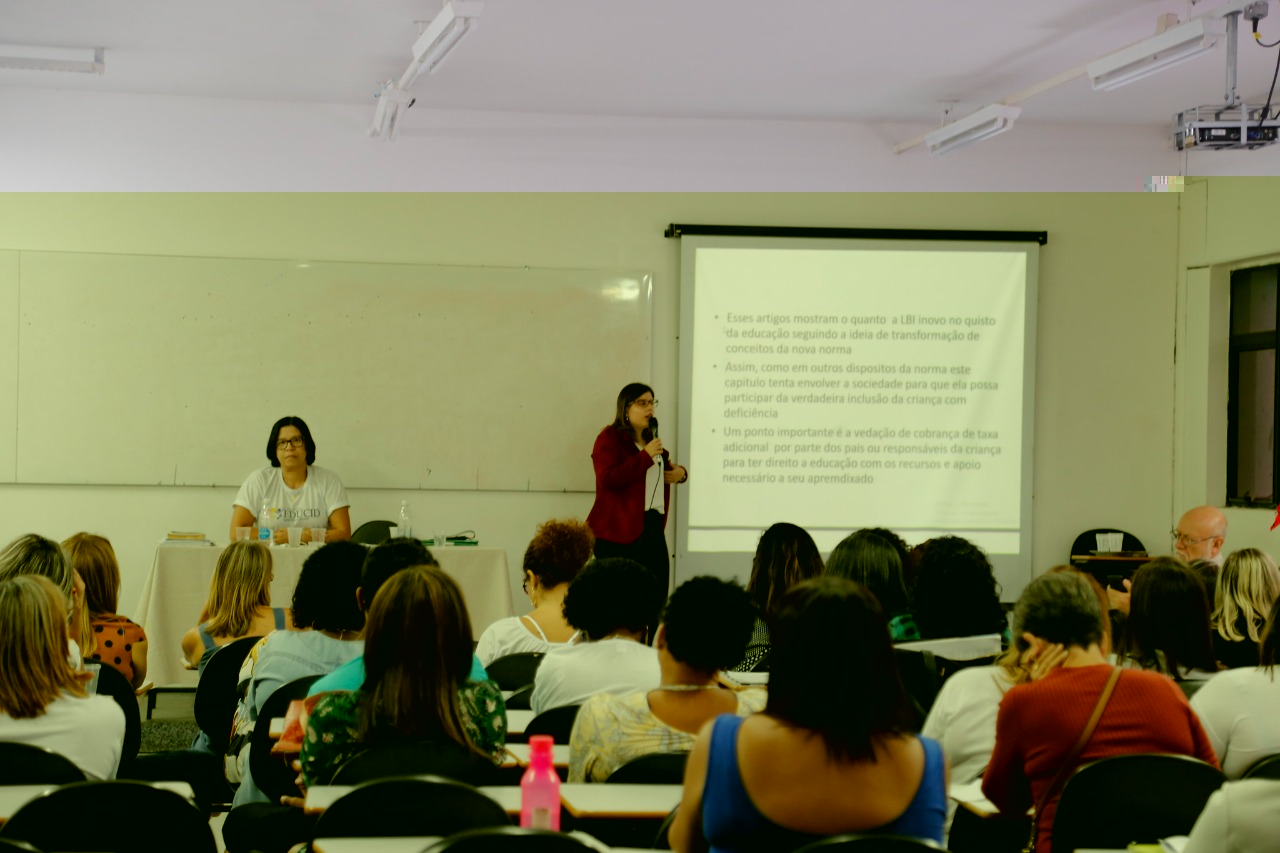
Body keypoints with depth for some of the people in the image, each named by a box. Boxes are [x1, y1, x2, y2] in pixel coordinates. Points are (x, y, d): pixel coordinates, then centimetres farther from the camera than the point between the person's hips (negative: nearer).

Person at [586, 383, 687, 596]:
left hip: (653, 527, 8)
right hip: (619, 530, -8)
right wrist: (645, 456, -19)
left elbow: (660, 474, 37)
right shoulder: (609, 438, -5)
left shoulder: (650, 439, 21)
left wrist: (680, 472, 13)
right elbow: (608, 479, -20)